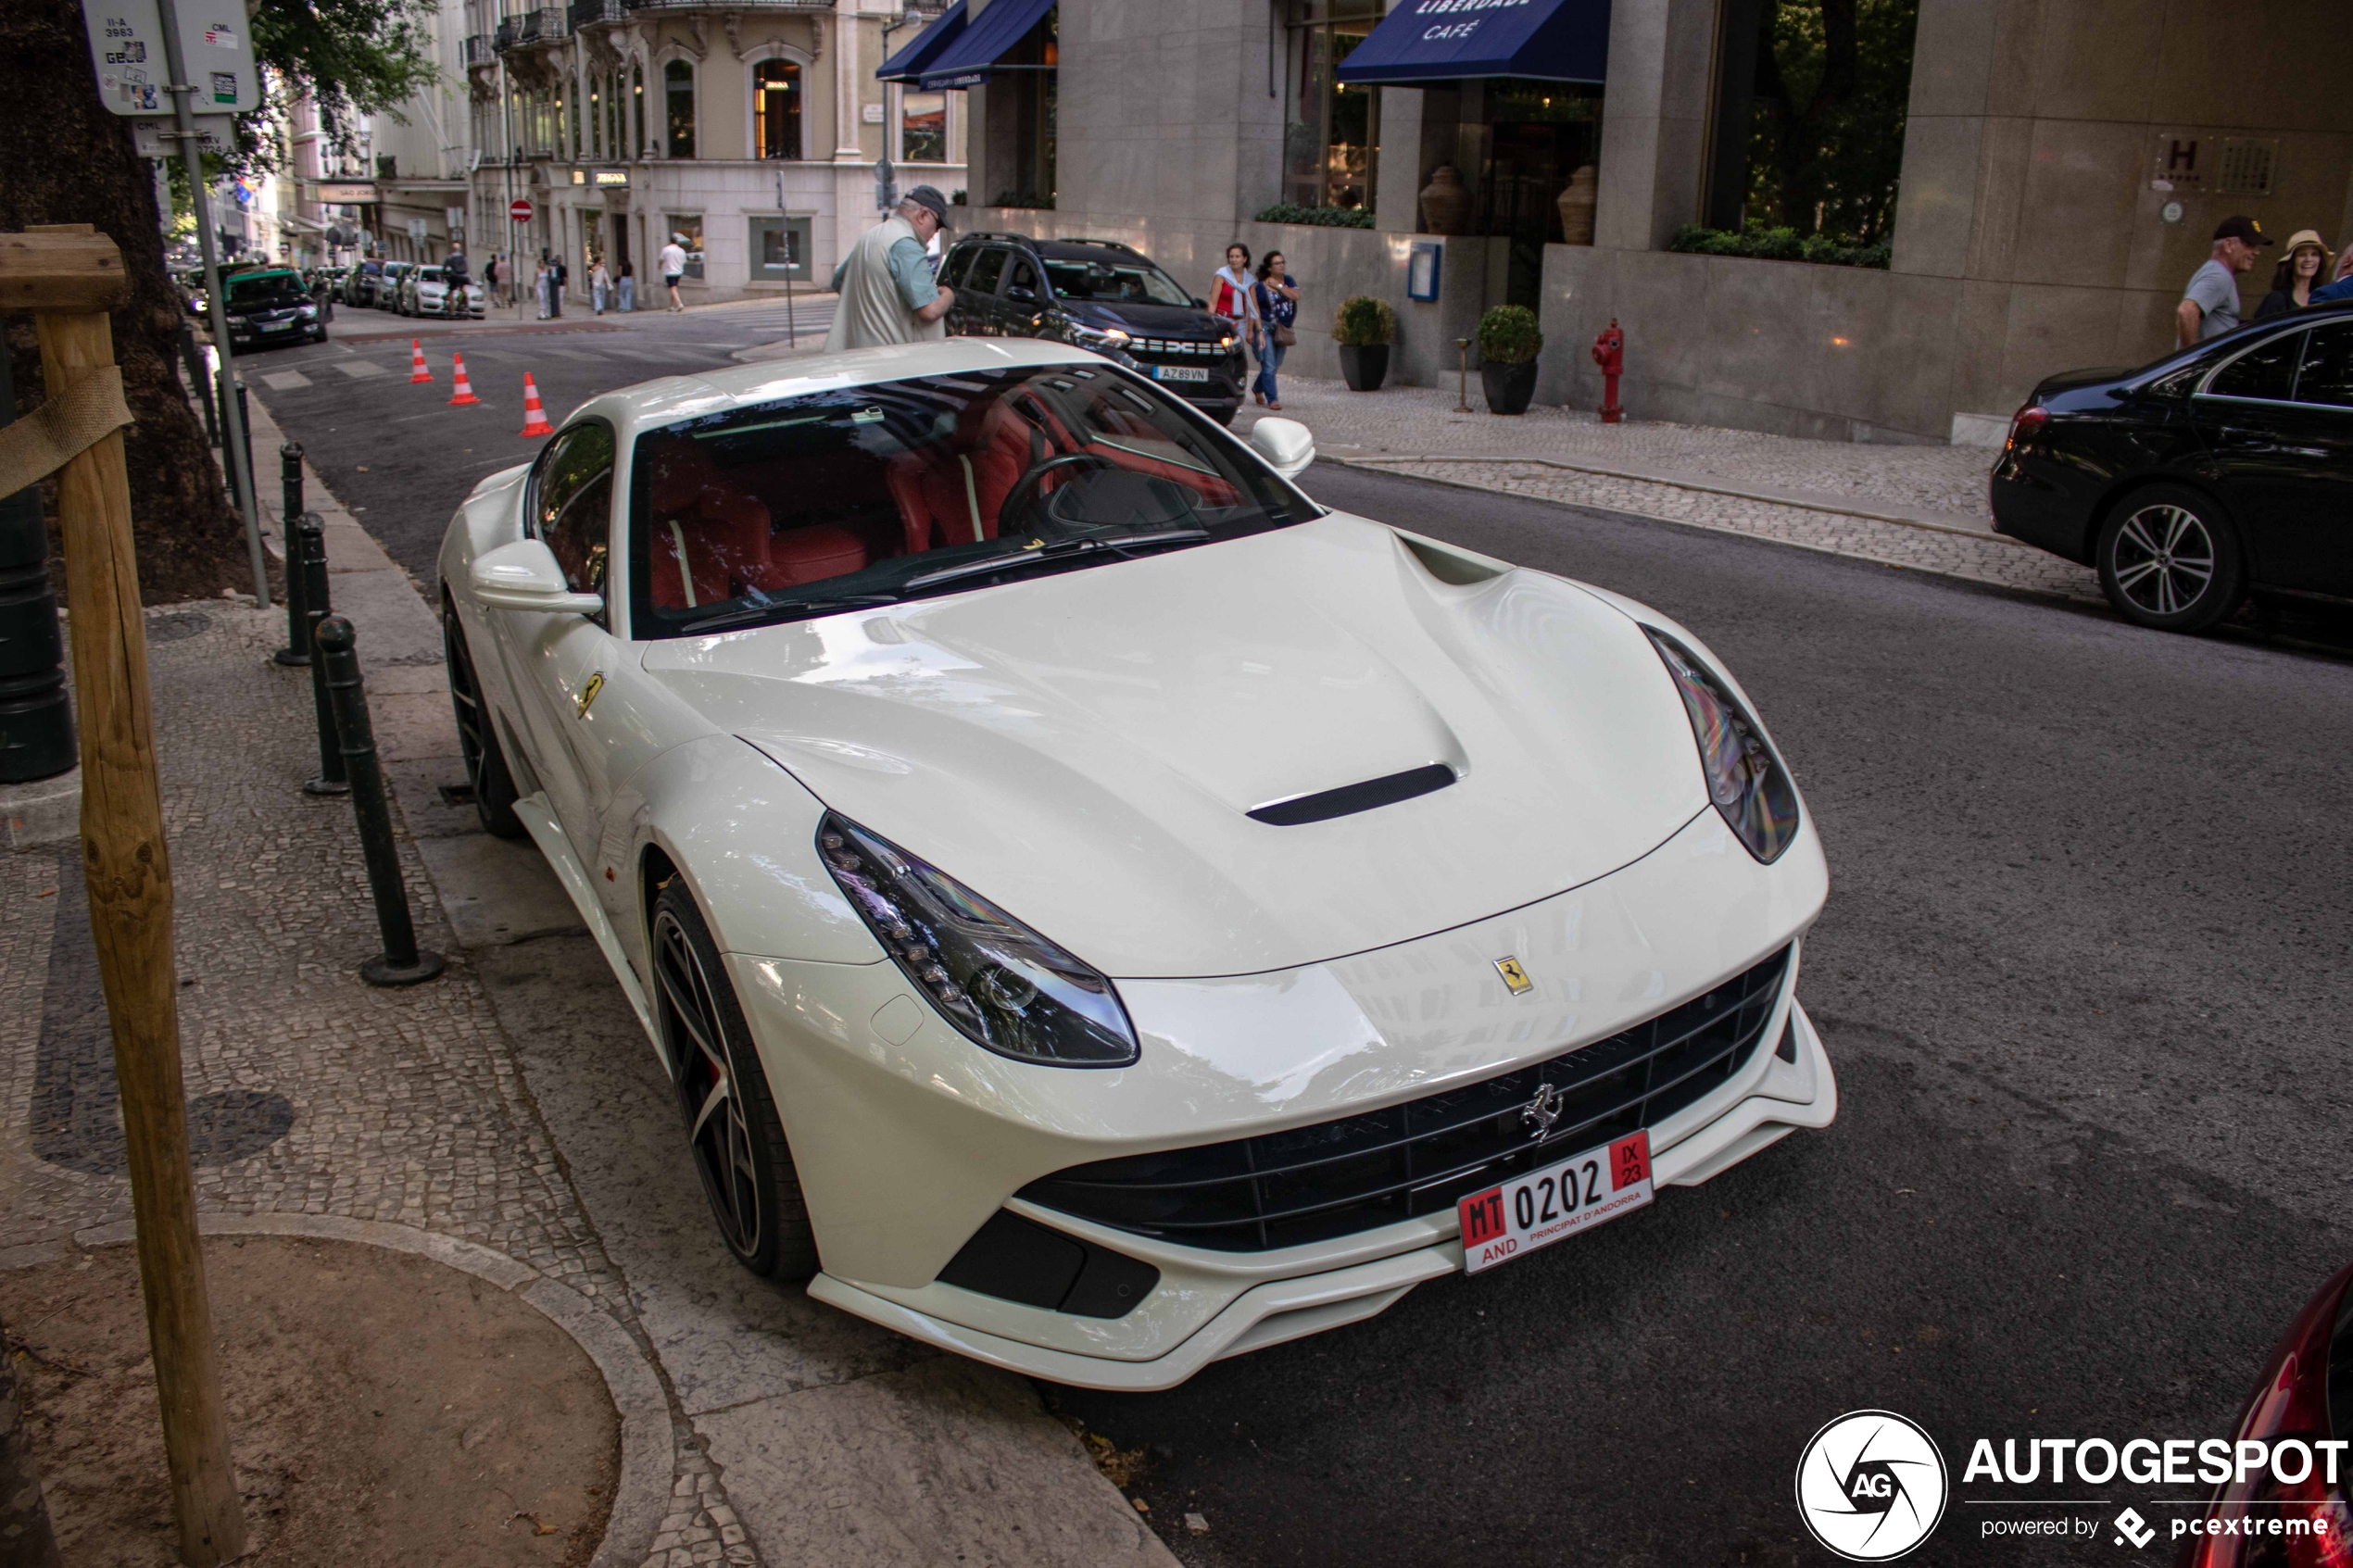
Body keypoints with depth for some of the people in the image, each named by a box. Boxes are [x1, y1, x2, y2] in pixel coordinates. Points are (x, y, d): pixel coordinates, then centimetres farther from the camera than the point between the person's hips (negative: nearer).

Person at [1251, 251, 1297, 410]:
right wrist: (1260, 331, -16)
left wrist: (1278, 285, -11)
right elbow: (1255, 311, -9)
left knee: (1275, 366, 13)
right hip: (1266, 327, -5)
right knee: (1269, 365, -12)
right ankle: (1272, 399, -7)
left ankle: (1257, 388, 36)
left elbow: (1296, 295, -10)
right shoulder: (1259, 286, -7)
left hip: (1282, 329, 5)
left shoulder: (1287, 280, 7)